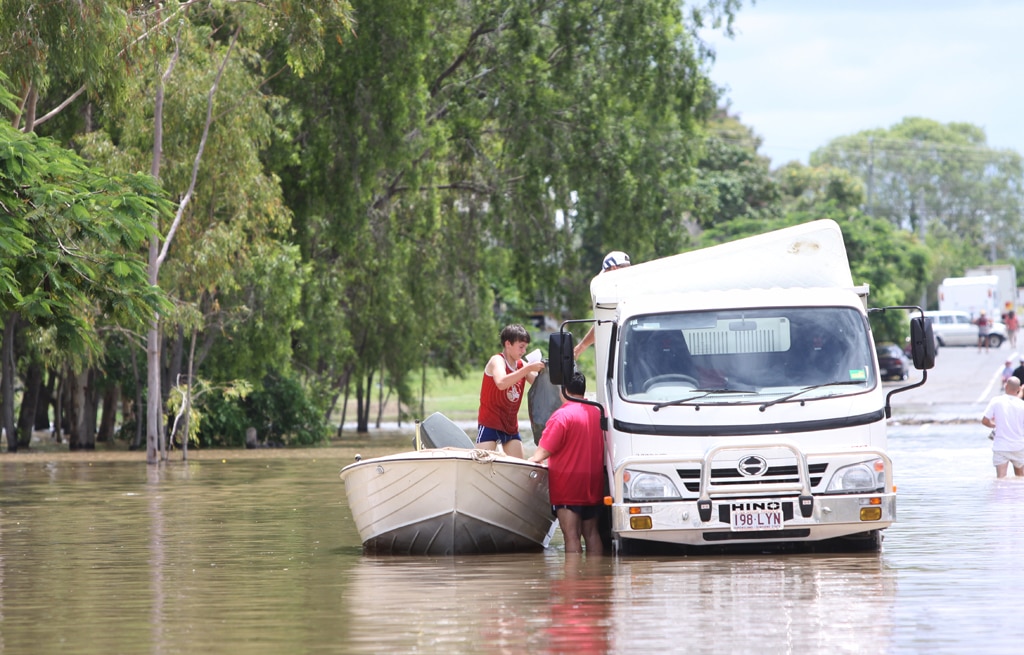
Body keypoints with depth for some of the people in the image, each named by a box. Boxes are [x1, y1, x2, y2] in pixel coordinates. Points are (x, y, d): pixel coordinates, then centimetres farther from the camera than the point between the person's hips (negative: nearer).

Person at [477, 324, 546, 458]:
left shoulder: (521, 365, 7)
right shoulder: (497, 361, -12)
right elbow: (501, 383, -33)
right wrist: (528, 369, -35)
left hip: (511, 425, 7)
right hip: (489, 422, -7)